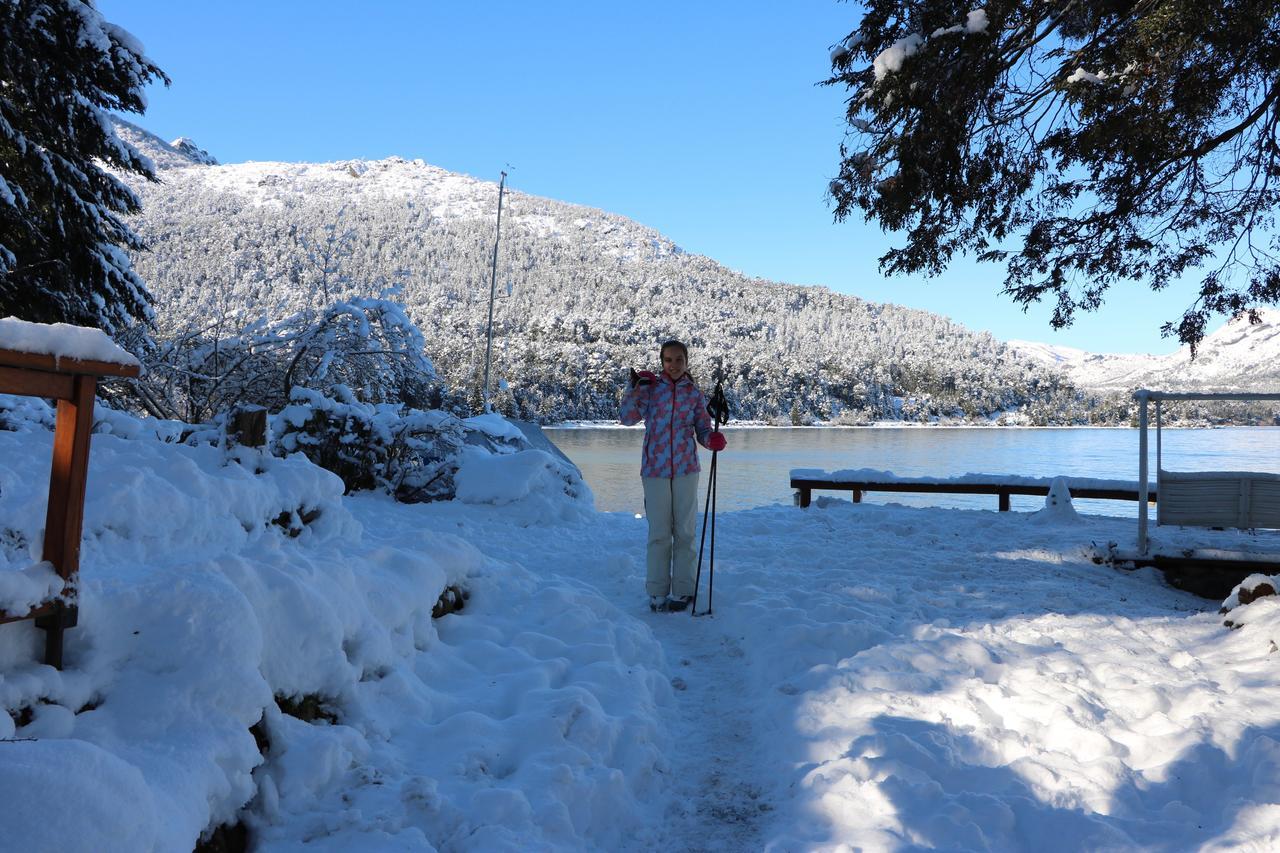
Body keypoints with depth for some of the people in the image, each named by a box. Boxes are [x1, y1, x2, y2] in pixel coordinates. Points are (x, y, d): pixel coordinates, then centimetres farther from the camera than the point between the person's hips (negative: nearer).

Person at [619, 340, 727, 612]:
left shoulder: (694, 394, 6)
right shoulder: (651, 387, 3)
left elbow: (702, 430, 8)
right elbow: (628, 418, -5)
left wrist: (713, 439, -14)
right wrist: (636, 388, -15)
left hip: (686, 469, 1)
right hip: (654, 469, -1)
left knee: (685, 531, 7)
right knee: (659, 533, 4)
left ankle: (682, 590, 17)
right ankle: (657, 592, 14)